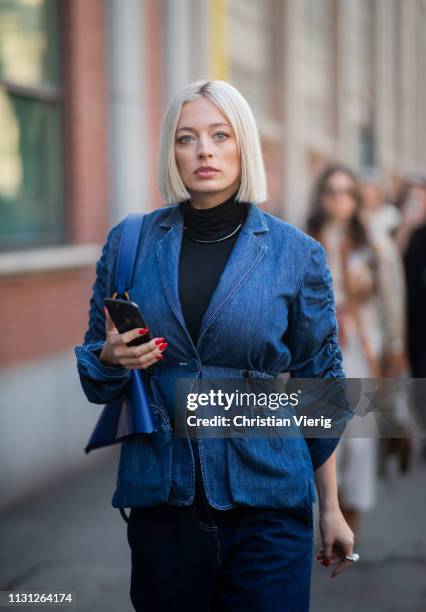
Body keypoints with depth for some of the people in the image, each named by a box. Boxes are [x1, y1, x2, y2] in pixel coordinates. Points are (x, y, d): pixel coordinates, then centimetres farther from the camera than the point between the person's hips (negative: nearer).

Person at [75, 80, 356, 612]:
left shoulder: (296, 253, -2)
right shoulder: (131, 242, 2)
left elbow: (320, 383, 4)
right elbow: (93, 370, 11)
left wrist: (331, 508, 5)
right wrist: (112, 358, -13)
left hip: (267, 497, -2)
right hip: (159, 497, 2)